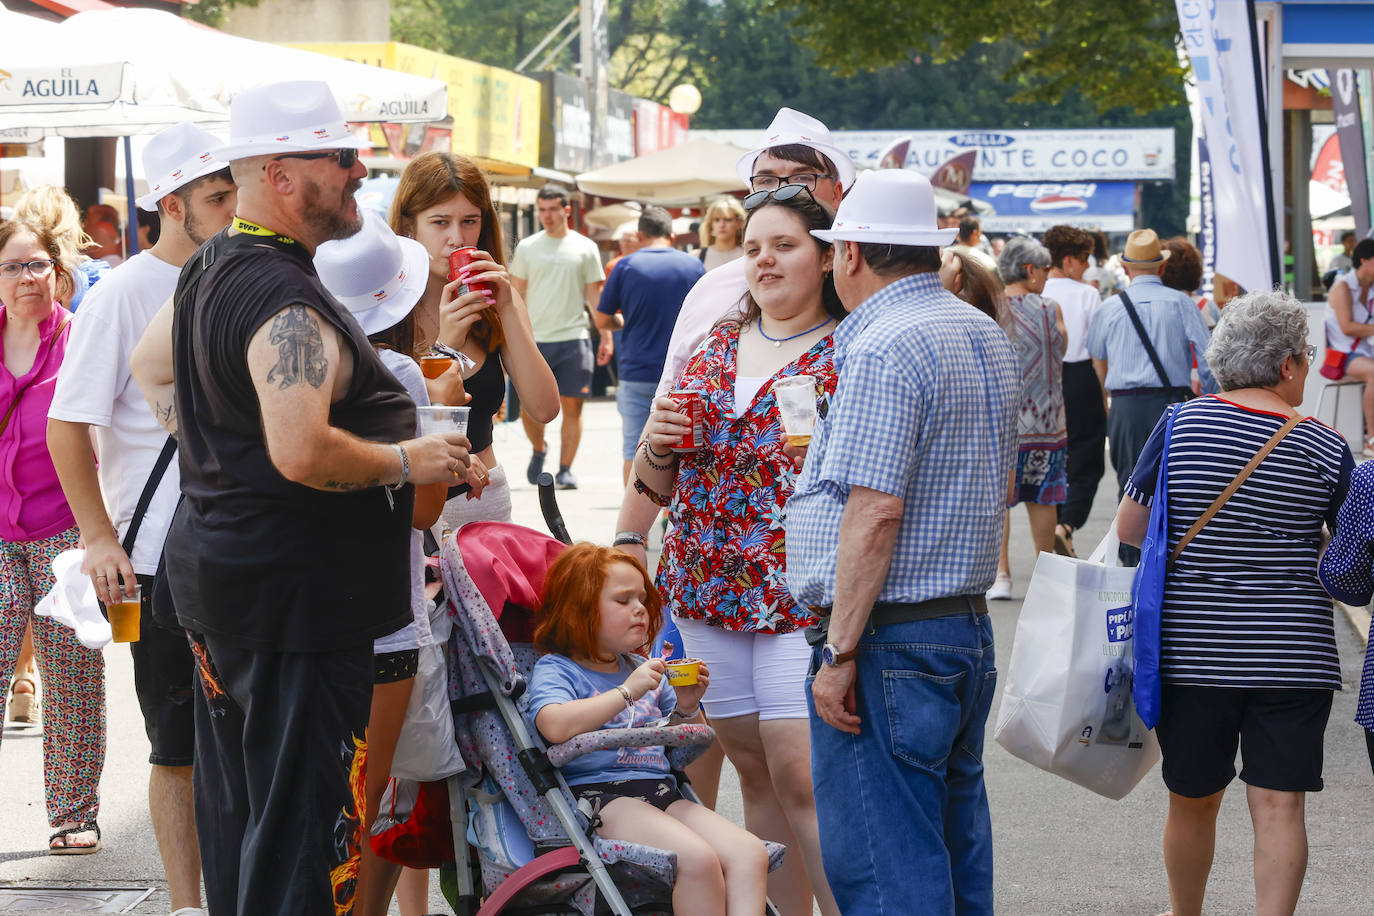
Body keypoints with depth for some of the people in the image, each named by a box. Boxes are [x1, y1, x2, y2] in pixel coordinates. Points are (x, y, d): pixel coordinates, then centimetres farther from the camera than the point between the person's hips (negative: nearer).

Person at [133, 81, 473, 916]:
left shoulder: (209, 272, 12)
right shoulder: (288, 300, -21)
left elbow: (148, 367, 29)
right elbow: (304, 453, -33)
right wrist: (408, 461, -18)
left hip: (217, 574, 10)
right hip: (297, 595, -10)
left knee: (237, 808, 18)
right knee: (306, 822, -8)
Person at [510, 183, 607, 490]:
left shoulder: (585, 248, 5)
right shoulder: (527, 248, 7)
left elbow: (596, 297, 8)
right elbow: (516, 297, 10)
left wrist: (606, 337, 1)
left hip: (573, 339, -1)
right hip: (535, 340, 1)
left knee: (572, 406, -2)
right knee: (529, 407, 0)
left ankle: (565, 469, 6)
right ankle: (538, 449, 28)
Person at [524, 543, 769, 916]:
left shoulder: (642, 669, 24)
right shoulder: (554, 670, 2)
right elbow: (555, 726, -21)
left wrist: (685, 709, 9)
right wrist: (626, 693, -18)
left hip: (662, 790, 7)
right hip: (598, 792, -7)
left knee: (750, 853, -18)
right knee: (697, 857, -31)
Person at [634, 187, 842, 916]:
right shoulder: (715, 345, 15)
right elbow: (657, 487, 17)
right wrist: (657, 442, -2)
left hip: (803, 594, -6)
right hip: (708, 588, 6)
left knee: (800, 776, -11)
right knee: (755, 773, 8)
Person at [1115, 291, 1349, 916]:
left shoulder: (1180, 425, -4)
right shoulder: (1325, 449, -4)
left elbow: (1129, 530, 0)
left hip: (1192, 650, 1)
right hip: (1292, 654, -1)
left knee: (1192, 801, 16)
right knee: (1279, 804, 2)